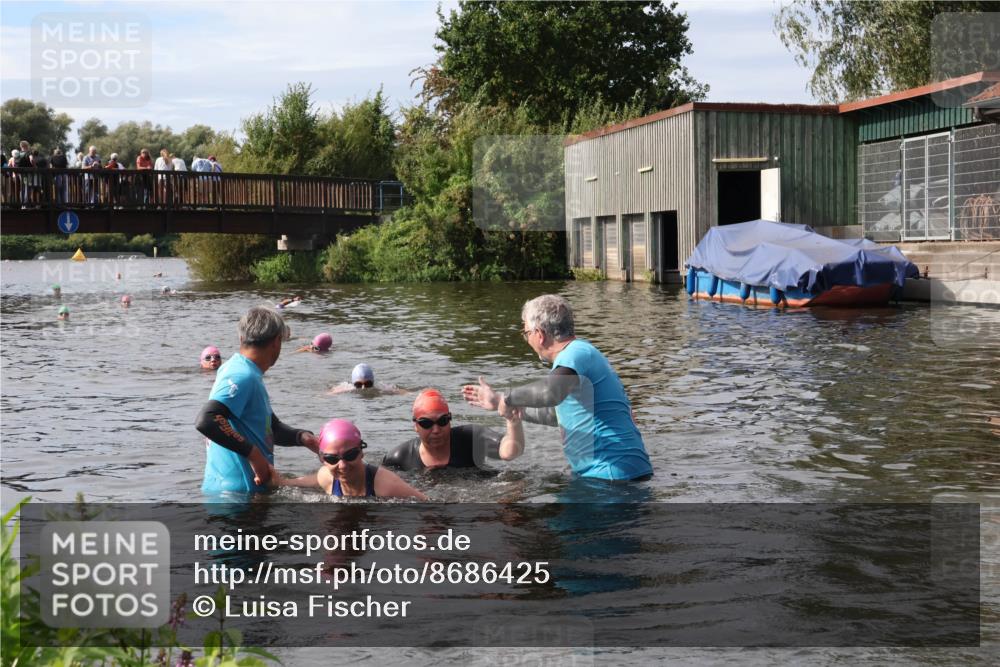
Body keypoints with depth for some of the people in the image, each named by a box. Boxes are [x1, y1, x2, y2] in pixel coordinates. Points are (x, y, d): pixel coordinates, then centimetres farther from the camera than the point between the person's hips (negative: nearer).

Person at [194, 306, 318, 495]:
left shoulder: (250, 375, 15)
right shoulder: (242, 377, -17)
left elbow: (273, 429, 21)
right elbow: (205, 421, -32)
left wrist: (303, 437, 1)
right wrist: (253, 453, -27)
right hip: (236, 491, -10)